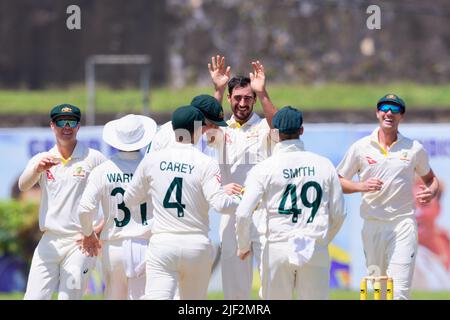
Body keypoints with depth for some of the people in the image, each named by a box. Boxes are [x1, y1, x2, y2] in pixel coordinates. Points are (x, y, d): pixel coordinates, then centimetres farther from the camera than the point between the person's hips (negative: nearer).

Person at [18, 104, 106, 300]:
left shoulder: (94, 159, 1)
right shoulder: (41, 159, 9)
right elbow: (23, 186, -10)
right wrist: (38, 169, -32)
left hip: (80, 242, -3)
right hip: (49, 242, 3)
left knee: (69, 297, -7)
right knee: (34, 298, -3)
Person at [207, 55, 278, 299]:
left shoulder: (263, 127, 3)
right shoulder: (223, 130, 9)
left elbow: (277, 126, -19)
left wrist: (262, 93, -33)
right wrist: (218, 91, -26)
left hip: (263, 212, -3)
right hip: (231, 213, 3)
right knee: (234, 286, 7)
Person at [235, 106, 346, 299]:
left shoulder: (263, 168, -3)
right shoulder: (324, 165, 3)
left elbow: (243, 213, -9)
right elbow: (338, 214, 8)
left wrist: (243, 246, 8)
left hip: (278, 247, -1)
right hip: (316, 251, 1)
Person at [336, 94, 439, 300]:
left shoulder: (414, 149, 5)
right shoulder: (360, 147, 5)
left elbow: (430, 178, 19)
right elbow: (338, 181, 8)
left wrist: (431, 193, -5)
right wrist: (361, 186, -12)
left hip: (403, 223, -2)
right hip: (372, 226, 2)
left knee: (399, 289, -14)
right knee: (378, 289, 8)